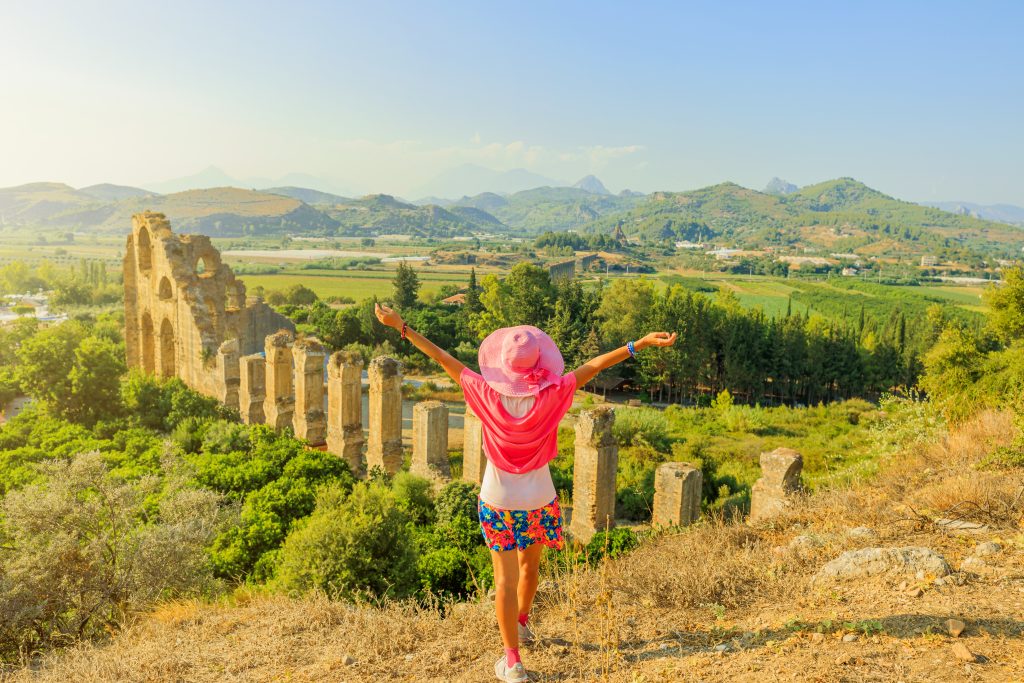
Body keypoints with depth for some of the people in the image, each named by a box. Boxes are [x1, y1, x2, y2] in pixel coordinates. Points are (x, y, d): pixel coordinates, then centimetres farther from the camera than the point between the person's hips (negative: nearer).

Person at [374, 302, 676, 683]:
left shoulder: (488, 395, -18)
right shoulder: (551, 397, -19)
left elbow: (443, 358, -13)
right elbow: (594, 365, -17)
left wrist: (400, 326, -7)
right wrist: (641, 343, -14)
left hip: (497, 501, -1)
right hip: (538, 501, 1)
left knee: (506, 579, 7)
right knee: (529, 566, 25)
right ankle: (521, 624, 49)